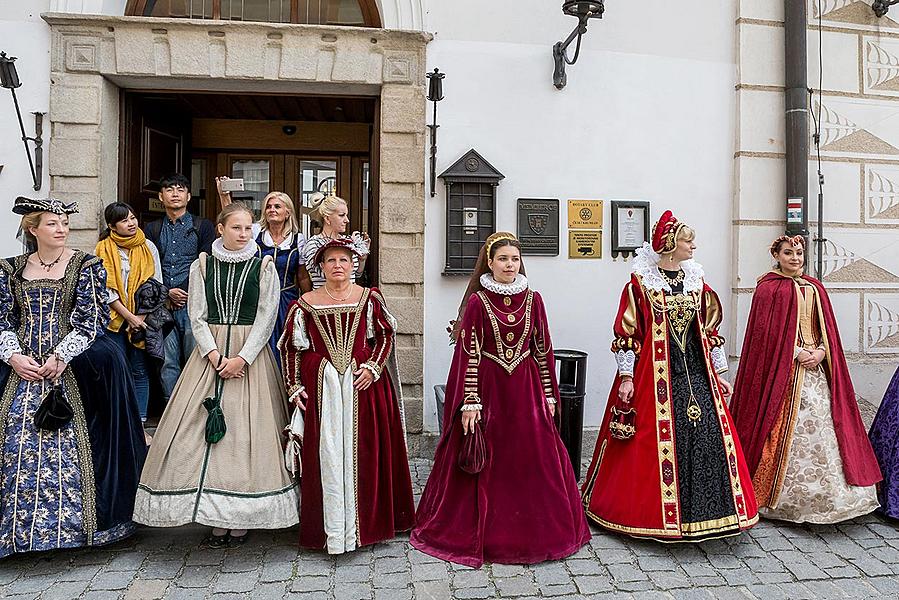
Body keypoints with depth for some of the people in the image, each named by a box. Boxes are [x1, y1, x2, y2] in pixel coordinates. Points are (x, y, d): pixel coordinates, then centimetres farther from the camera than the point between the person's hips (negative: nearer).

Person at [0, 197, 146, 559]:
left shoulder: (85, 266, 0)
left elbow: (89, 320, -6)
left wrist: (61, 357, -16)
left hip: (70, 368, -3)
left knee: (68, 444, -7)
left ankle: (73, 522, 6)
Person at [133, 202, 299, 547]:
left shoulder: (263, 267, 2)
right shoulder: (202, 265, 7)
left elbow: (266, 317, -3)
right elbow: (197, 316, 3)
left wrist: (242, 358, -13)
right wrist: (215, 355, -11)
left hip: (250, 354, -2)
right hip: (210, 353, 2)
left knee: (246, 428, -3)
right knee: (207, 427, -2)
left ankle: (242, 519, 6)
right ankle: (216, 518, 8)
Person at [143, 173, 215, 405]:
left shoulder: (203, 226, 9)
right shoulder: (152, 229, 17)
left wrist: (190, 292, -8)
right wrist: (167, 292, -4)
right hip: (163, 305, 3)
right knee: (167, 362, 4)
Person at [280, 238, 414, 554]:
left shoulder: (370, 298, 5)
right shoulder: (305, 303, 6)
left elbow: (387, 334, 7)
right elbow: (291, 347, 8)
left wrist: (373, 366, -6)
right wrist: (295, 387, 2)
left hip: (364, 383, 0)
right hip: (321, 385, 0)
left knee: (363, 451, 3)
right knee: (326, 454, 0)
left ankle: (365, 523, 18)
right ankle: (331, 529, 9)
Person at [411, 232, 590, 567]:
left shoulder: (533, 299, 4)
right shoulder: (478, 301, -4)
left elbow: (543, 349, 8)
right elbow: (468, 354, -7)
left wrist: (548, 394, 7)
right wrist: (470, 401, -12)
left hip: (525, 389, 3)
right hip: (488, 389, -2)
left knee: (536, 459, 6)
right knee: (485, 463, 6)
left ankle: (536, 531, 25)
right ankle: (486, 530, 25)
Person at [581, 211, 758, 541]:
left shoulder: (697, 281, 12)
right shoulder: (641, 282, -4)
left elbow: (709, 330, 15)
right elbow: (626, 333, -6)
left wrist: (718, 374, 14)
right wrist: (626, 377, -10)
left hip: (696, 372, 5)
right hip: (655, 374, -5)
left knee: (706, 437, 1)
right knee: (660, 439, -2)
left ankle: (700, 513, 16)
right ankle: (657, 512, 15)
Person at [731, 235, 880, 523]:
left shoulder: (815, 288, 14)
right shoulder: (768, 288, -4)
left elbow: (827, 329, 13)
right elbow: (764, 332, -9)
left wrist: (821, 352, -5)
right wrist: (796, 352, -15)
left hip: (816, 367, 6)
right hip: (782, 369, -5)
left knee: (821, 423, 4)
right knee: (786, 428, -5)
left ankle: (823, 495, 15)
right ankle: (774, 492, 7)